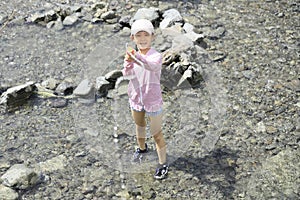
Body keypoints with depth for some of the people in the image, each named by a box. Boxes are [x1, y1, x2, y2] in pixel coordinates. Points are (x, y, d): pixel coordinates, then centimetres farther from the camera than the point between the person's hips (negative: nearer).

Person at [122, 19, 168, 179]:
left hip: (153, 101, -5)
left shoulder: (156, 56, -21)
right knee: (139, 125, 28)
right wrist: (128, 63, -40)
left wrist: (137, 57, -59)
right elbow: (126, 74, -20)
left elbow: (152, 66, -45)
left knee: (156, 133, 4)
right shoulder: (132, 55, -6)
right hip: (136, 99, 5)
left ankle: (163, 164, 19)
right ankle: (142, 148, 55)